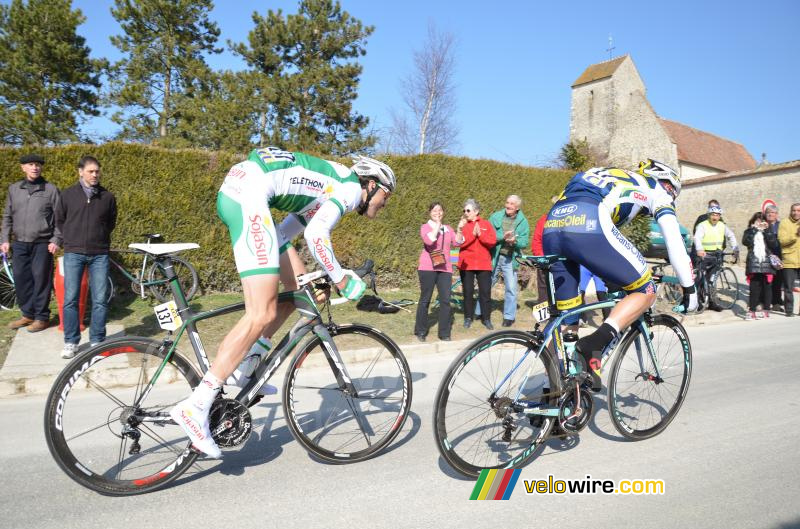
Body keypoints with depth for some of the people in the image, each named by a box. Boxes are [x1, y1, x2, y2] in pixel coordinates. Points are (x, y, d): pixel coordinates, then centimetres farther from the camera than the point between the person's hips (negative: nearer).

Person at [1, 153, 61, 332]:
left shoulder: (51, 189, -1)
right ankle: (28, 314, 22)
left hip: (42, 244, -4)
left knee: (41, 280, -1)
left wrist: (55, 240, -8)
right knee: (21, 279, 8)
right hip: (19, 244, 4)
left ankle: (41, 317, 9)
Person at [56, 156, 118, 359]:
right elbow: (59, 221, 16)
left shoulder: (107, 196, 5)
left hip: (100, 254, 1)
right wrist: (71, 239, 12)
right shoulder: (68, 194, 4)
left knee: (100, 300, 0)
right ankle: (71, 342, 11)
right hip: (73, 253, 0)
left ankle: (97, 341, 12)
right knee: (70, 299, -1)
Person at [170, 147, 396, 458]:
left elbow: (281, 235, 22)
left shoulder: (329, 188, 28)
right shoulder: (351, 187, 2)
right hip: (249, 192, -10)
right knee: (262, 314, -14)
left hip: (234, 192, 10)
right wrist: (340, 278, -2)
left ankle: (245, 367, 16)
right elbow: (316, 235, -13)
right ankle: (196, 406, -14)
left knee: (300, 286, 13)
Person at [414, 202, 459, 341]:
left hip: (445, 268, 3)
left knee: (445, 300, -2)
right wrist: (437, 226, -12)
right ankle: (420, 331, 15)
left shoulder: (448, 228, 16)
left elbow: (457, 243, 0)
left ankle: (444, 333, 7)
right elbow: (429, 241, -18)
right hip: (428, 268, -3)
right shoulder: (425, 227, 3)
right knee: (425, 299, 3)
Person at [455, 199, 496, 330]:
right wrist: (473, 234, -21)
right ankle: (468, 317, 16)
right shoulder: (463, 225, 4)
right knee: (468, 291, 5)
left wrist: (480, 234, -14)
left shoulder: (486, 224, 5)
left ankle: (486, 318, 10)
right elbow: (460, 242, -12)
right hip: (466, 264, 0)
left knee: (485, 292, 0)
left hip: (483, 263, 0)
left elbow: (493, 241, -5)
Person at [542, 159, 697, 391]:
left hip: (551, 227, 7)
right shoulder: (657, 190, 25)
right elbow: (675, 243, 17)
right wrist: (689, 288, 25)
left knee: (566, 313, 16)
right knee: (646, 290, 8)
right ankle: (595, 344, -11)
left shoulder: (615, 181, 44)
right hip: (586, 226, -7)